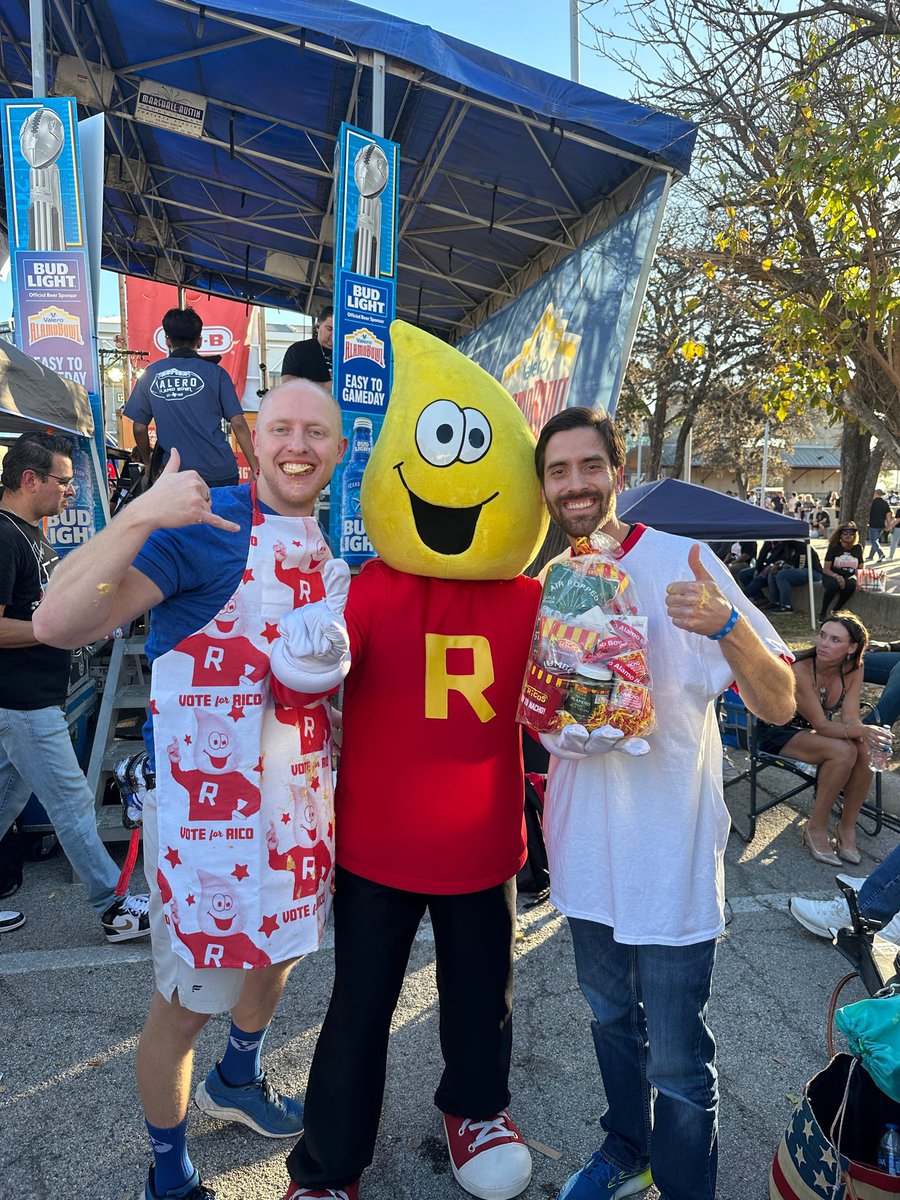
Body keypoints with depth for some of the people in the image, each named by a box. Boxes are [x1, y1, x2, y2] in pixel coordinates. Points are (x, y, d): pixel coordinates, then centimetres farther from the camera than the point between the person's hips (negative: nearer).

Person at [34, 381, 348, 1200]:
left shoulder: (333, 547, 5)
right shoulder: (205, 526, -17)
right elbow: (58, 623, -28)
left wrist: (334, 659, 0)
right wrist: (140, 518, -38)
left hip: (302, 797, 8)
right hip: (210, 806, -7)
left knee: (281, 950, 27)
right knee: (187, 1001, 10)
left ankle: (236, 1083, 58)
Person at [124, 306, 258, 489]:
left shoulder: (150, 374, 6)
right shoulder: (214, 372, 0)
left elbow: (139, 428, 8)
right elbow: (238, 424, -7)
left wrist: (148, 463, 24)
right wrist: (256, 470, -3)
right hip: (220, 473, -2)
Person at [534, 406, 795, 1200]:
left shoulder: (680, 563, -15)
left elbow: (781, 704, -19)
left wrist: (727, 625, -37)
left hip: (669, 853, -5)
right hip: (589, 846, 6)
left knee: (677, 1062, 5)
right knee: (611, 1018, 25)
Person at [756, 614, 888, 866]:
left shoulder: (853, 669, -8)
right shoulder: (801, 671, -27)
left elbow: (850, 718, -13)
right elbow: (820, 724, -25)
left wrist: (865, 735, -35)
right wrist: (860, 731, -39)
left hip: (813, 732, 6)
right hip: (778, 733, -6)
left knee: (865, 749, -23)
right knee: (843, 751, -30)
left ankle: (847, 827, -8)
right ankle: (816, 829, -15)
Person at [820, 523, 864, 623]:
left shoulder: (857, 548, 6)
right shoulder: (834, 547, -2)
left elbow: (860, 568, 12)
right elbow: (825, 569, -6)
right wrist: (836, 576, -26)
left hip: (848, 577, 2)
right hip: (831, 576, -2)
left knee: (851, 585, -34)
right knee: (834, 584, -38)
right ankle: (823, 612, -18)